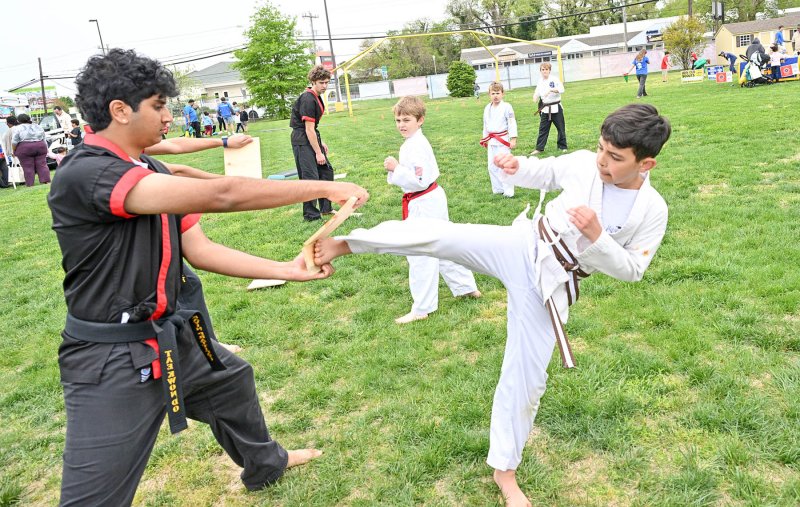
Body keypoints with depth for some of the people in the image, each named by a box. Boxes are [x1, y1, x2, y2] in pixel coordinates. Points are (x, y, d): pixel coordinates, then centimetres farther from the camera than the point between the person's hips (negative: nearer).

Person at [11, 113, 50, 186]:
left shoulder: (17, 128, -3)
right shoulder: (38, 127, 12)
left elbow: (14, 142, -6)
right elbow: (43, 139, 14)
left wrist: (13, 151, 4)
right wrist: (45, 149, 20)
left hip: (25, 149, -4)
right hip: (41, 147, 4)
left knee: (28, 167, -1)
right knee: (42, 165, 5)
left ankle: (30, 184, 0)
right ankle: (46, 180, 0)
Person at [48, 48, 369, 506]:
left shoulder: (153, 173, 5)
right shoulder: (84, 174, -26)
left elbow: (199, 249, 5)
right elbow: (221, 195, -34)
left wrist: (287, 270, -1)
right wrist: (324, 188, -28)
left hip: (170, 337, 10)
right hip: (111, 363, -9)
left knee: (232, 381, 29)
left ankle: (265, 465, 58)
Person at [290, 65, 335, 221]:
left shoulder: (316, 97, 12)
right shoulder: (308, 100, -19)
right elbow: (309, 129, -20)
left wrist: (321, 143, 18)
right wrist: (318, 152, -17)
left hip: (312, 138, 10)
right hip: (302, 140, -10)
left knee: (326, 170, 16)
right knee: (311, 177, -10)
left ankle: (325, 208, 27)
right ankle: (311, 215, -1)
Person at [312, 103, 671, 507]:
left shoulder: (651, 211, -11)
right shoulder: (582, 163, -6)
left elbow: (631, 270, -7)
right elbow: (544, 174, 12)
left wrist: (596, 236, -25)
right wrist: (518, 166, -11)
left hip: (550, 285, -1)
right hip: (519, 246, 1)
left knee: (526, 378, 4)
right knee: (437, 234, -22)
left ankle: (504, 469, 25)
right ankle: (343, 244, -7)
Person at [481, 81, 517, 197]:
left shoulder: (506, 107, -10)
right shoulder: (487, 108, 8)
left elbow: (512, 123, -11)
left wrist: (513, 139, -15)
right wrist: (485, 139, 19)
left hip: (503, 140, -6)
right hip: (492, 141, 6)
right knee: (492, 166, 10)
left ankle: (508, 191, 2)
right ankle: (497, 189, 23)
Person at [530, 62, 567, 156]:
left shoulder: (555, 79, -6)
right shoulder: (540, 82, 7)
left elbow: (561, 89, -17)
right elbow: (537, 94, 13)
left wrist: (551, 90, -29)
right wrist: (536, 99, -9)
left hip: (556, 107, -3)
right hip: (545, 109, 3)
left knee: (561, 128, 5)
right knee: (543, 129, 5)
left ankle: (562, 147, 19)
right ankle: (539, 148, 10)